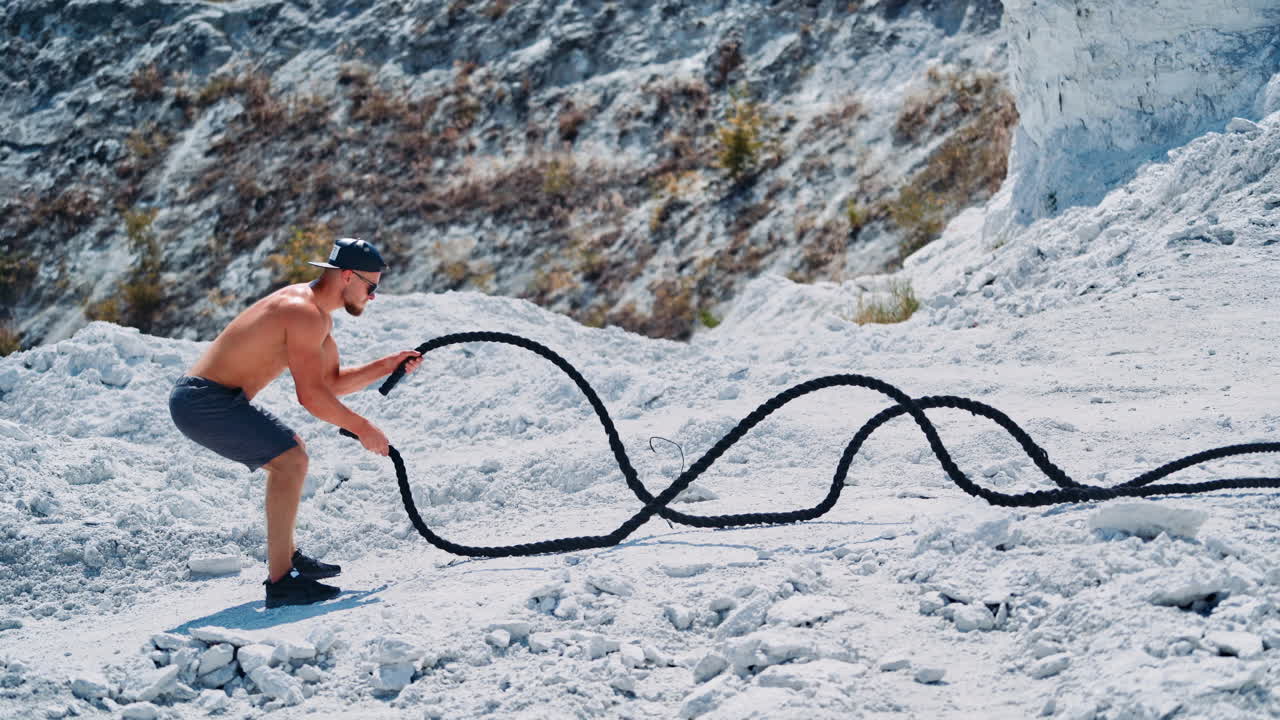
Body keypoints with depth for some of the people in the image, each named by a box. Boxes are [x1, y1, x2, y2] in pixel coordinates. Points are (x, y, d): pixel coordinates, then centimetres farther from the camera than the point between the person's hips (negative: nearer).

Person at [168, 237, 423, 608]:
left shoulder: (317, 314, 14)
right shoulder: (304, 313, -19)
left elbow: (333, 382, 21)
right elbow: (311, 395, -22)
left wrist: (387, 366, 11)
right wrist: (362, 428, -12)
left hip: (199, 397, 11)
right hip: (203, 400, -11)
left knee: (290, 454, 23)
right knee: (291, 460, -18)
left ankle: (286, 556, 33)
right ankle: (280, 582, -20)